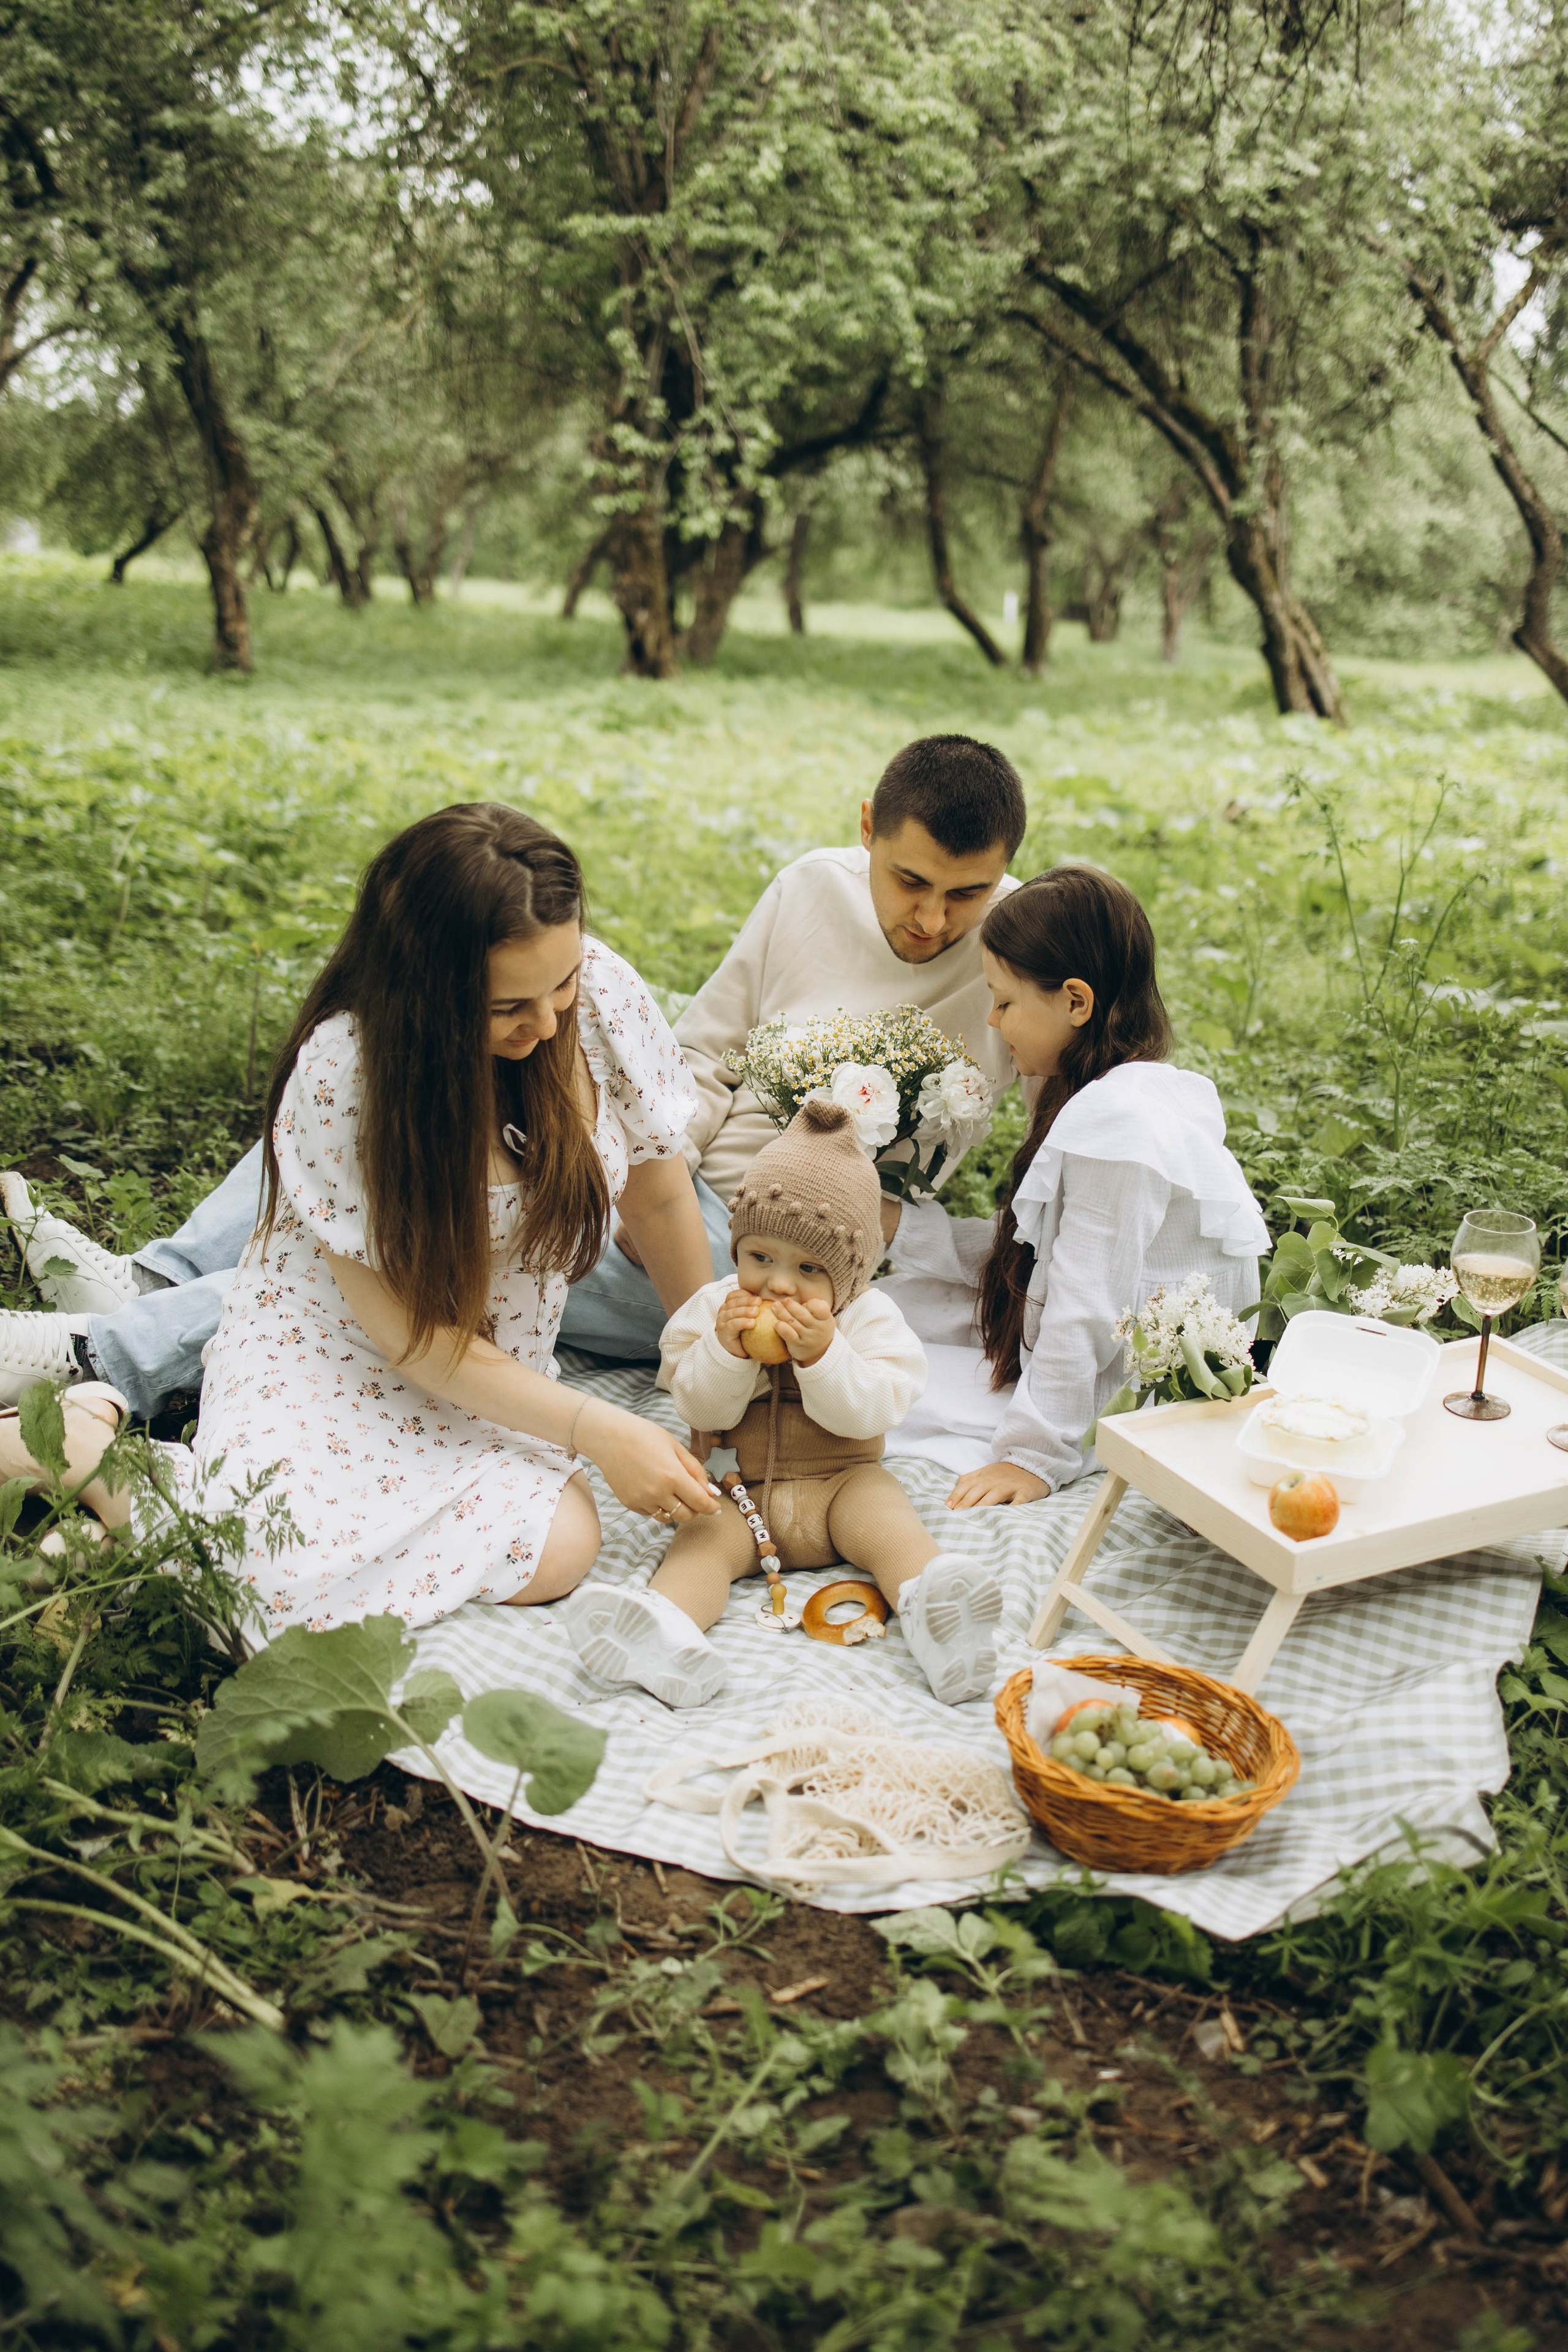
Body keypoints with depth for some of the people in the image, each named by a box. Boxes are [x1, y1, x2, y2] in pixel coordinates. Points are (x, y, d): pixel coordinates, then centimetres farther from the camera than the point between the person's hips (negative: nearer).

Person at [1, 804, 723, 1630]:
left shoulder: (603, 994, -17)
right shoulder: (342, 1074, -27)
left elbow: (659, 1195, -1)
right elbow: (410, 1334, -20)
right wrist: (596, 1431, -24)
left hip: (497, 1362, 5)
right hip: (339, 1347, -5)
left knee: (562, 1545, -23)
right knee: (282, 1570, -30)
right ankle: (79, 1438, 0)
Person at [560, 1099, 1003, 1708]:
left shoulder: (870, 1317, -2)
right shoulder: (714, 1307, 2)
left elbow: (870, 1411, -13)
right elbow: (702, 1409, -3)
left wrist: (821, 1355, -27)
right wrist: (725, 1351, -21)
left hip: (838, 1481, 0)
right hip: (737, 1491, 0)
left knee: (886, 1518, -28)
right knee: (703, 1537, -26)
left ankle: (934, 1611, -50)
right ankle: (667, 1626, -54)